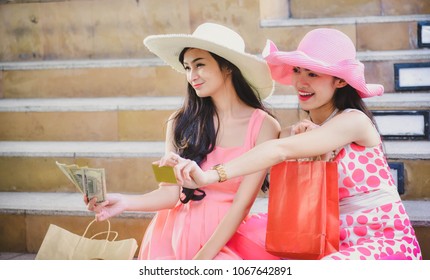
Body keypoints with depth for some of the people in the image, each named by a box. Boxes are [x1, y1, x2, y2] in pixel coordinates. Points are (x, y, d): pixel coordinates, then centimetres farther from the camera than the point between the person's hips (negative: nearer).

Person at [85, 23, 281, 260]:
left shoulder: (264, 127, -6)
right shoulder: (181, 123, 1)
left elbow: (241, 204, -9)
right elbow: (172, 191, -1)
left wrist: (203, 258, -13)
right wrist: (125, 202, -18)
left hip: (226, 234, -2)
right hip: (175, 233, 2)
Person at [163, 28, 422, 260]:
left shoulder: (354, 121, -16)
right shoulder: (309, 126, 7)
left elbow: (280, 150, -30)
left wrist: (212, 175, -38)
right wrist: (294, 134, -26)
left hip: (385, 240, -7)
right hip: (334, 236, 7)